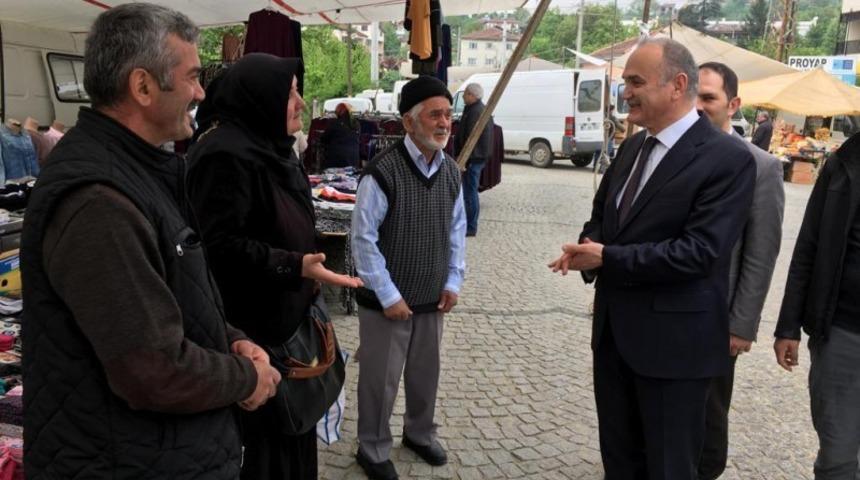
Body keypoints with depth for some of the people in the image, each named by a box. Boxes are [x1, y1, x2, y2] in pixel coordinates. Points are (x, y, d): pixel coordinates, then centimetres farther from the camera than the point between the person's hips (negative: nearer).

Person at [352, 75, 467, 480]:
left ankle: (419, 433, 46)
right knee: (380, 379, 9)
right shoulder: (383, 172, -20)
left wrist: (453, 282, 4)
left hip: (432, 298, 6)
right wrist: (388, 296, -16)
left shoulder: (450, 171, 1)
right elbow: (363, 239, -18)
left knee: (426, 372, 21)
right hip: (387, 301, -6)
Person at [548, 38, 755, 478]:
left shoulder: (727, 158, -16)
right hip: (614, 328, 7)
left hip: (673, 338, -7)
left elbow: (698, 251, -24)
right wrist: (588, 246, -7)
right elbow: (602, 215, 16)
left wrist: (607, 258, -21)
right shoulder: (632, 147, 8)